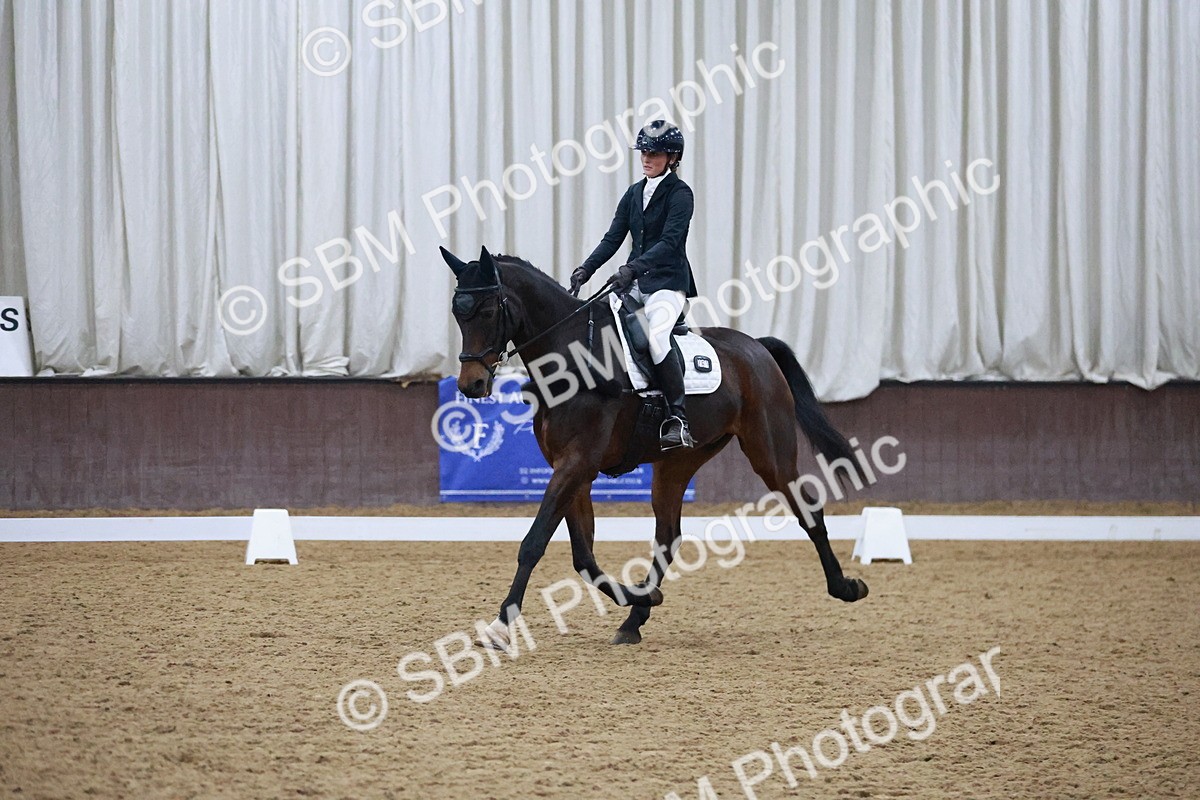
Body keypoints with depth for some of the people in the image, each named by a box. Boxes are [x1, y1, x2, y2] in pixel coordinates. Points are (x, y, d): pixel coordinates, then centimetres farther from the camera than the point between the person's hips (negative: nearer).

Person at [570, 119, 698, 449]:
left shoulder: (679, 194, -6)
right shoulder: (634, 193, 15)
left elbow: (669, 242, -19)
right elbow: (613, 238, 11)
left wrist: (633, 268, -31)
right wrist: (586, 269, -4)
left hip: (668, 283, -8)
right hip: (634, 283, 8)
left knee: (656, 335, -32)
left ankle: (678, 419, -30)